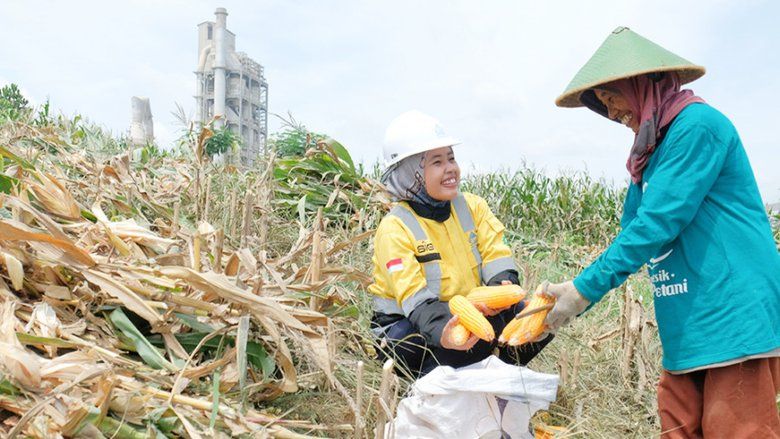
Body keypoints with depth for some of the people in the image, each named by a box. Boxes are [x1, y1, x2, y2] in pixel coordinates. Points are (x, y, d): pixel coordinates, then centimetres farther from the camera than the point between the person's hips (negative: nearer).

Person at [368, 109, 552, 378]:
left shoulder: (472, 206, 0)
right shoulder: (394, 229, -18)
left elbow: (496, 256, -8)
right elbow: (416, 298, -27)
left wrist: (503, 286, -33)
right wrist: (442, 332, -48)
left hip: (468, 313, 6)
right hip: (406, 327, -6)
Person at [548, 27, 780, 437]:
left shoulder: (696, 124, -10)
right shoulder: (654, 148, 17)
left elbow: (657, 222, -18)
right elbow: (633, 227, 16)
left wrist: (585, 288, -14)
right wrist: (573, 289, 6)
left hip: (735, 318, -8)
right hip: (690, 327, 8)